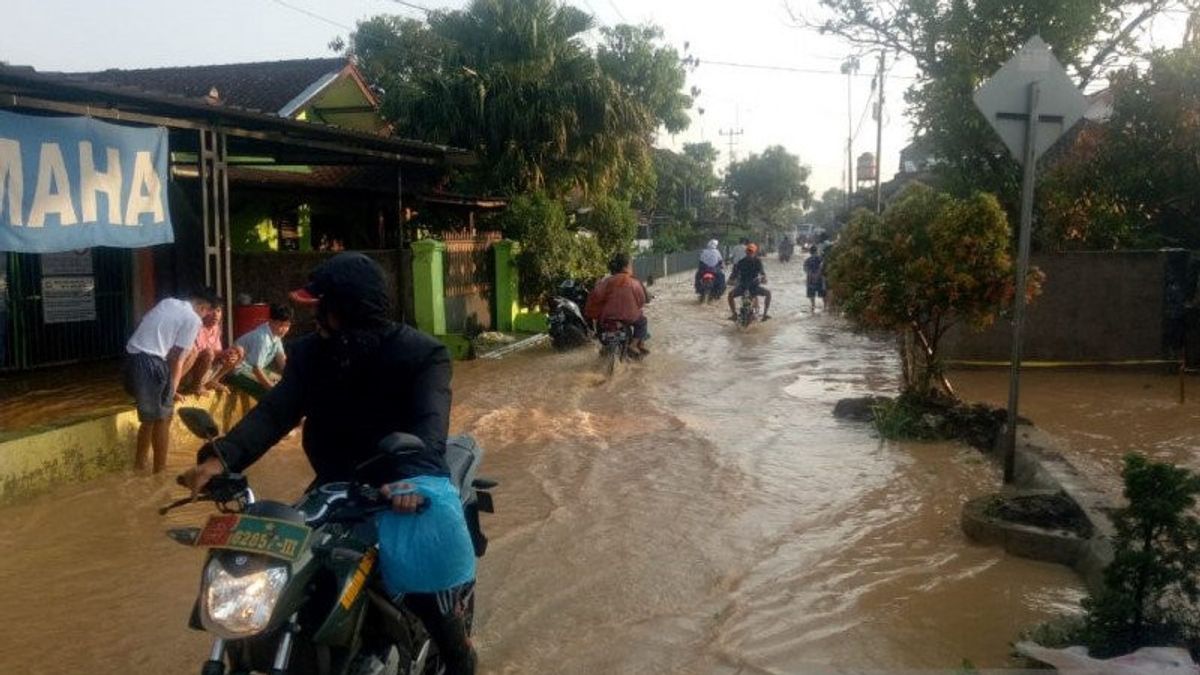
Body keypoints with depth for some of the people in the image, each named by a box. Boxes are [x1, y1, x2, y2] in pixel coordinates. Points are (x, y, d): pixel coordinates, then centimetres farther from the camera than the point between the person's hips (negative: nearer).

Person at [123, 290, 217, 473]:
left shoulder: (168, 302, 19)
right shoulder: (193, 319, -3)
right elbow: (177, 359, -4)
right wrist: (173, 390, 8)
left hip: (130, 358, 8)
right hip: (150, 364, -8)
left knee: (149, 417, 22)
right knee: (162, 419, 7)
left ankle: (139, 467, 29)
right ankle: (160, 472, 14)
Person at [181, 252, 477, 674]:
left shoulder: (420, 354, -13)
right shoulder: (310, 352, 1)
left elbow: (429, 423, -28)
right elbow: (275, 411, -11)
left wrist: (414, 478, -49)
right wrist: (223, 457, -29)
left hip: (405, 489, -5)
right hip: (338, 488, 5)